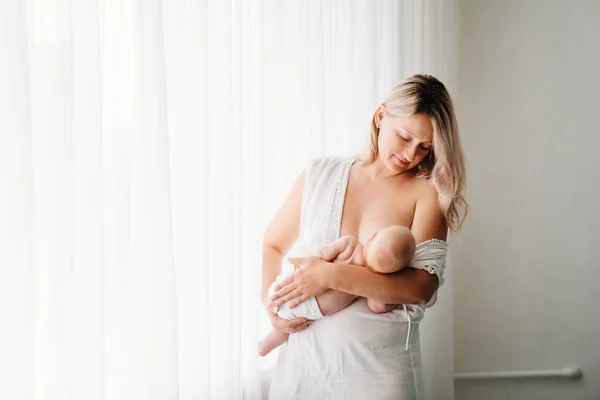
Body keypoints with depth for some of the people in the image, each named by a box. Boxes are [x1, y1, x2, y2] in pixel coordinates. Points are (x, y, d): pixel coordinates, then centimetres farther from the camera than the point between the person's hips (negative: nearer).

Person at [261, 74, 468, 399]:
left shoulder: (427, 193, -5)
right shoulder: (319, 175, 3)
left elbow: (423, 286, -16)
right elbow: (272, 245, 12)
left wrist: (331, 275, -22)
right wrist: (269, 300, -6)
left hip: (379, 370, -2)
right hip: (302, 360, 2)